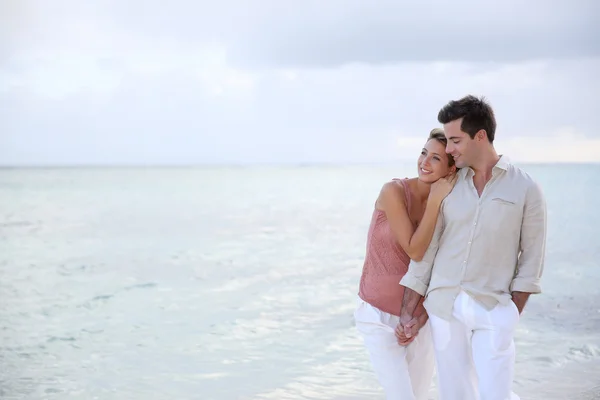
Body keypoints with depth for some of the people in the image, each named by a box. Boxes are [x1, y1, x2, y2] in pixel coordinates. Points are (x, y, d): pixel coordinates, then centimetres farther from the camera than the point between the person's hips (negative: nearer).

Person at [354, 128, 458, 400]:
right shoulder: (394, 191, -16)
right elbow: (415, 251, -22)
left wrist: (421, 315, -7)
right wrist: (435, 201, -22)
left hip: (418, 316, 5)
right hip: (379, 316, -5)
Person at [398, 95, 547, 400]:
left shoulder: (525, 189, -5)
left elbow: (532, 258, -1)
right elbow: (426, 249, 5)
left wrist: (512, 314, -5)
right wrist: (408, 312, 3)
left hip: (493, 308, -3)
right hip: (444, 306, 3)